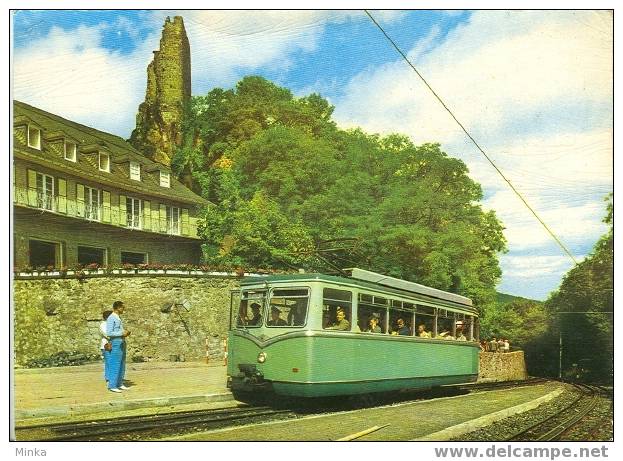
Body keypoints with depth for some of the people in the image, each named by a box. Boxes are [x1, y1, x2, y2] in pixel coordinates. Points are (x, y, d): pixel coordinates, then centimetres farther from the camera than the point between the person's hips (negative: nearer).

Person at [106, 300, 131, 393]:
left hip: (122, 343, 9)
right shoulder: (111, 318, -12)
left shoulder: (118, 318, 16)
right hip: (116, 343, -9)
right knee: (115, 365, -7)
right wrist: (121, 333, -17)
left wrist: (125, 333, 7)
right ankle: (112, 386, -4)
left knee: (122, 365, 11)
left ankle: (119, 384, 17)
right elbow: (109, 333, -18)